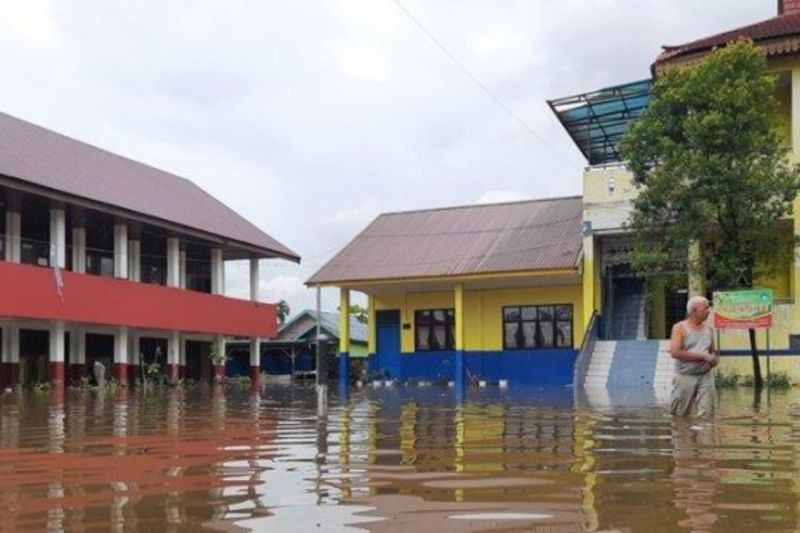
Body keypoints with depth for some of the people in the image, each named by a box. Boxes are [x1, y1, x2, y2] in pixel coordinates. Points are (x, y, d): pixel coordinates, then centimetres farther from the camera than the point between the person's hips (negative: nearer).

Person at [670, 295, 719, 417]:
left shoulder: (708, 329, 13)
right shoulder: (680, 328, -2)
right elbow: (675, 352, -15)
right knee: (679, 415, 1)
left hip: (706, 376, 4)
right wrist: (703, 356, -15)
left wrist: (714, 359, -1)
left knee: (706, 415, -4)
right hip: (685, 377, -4)